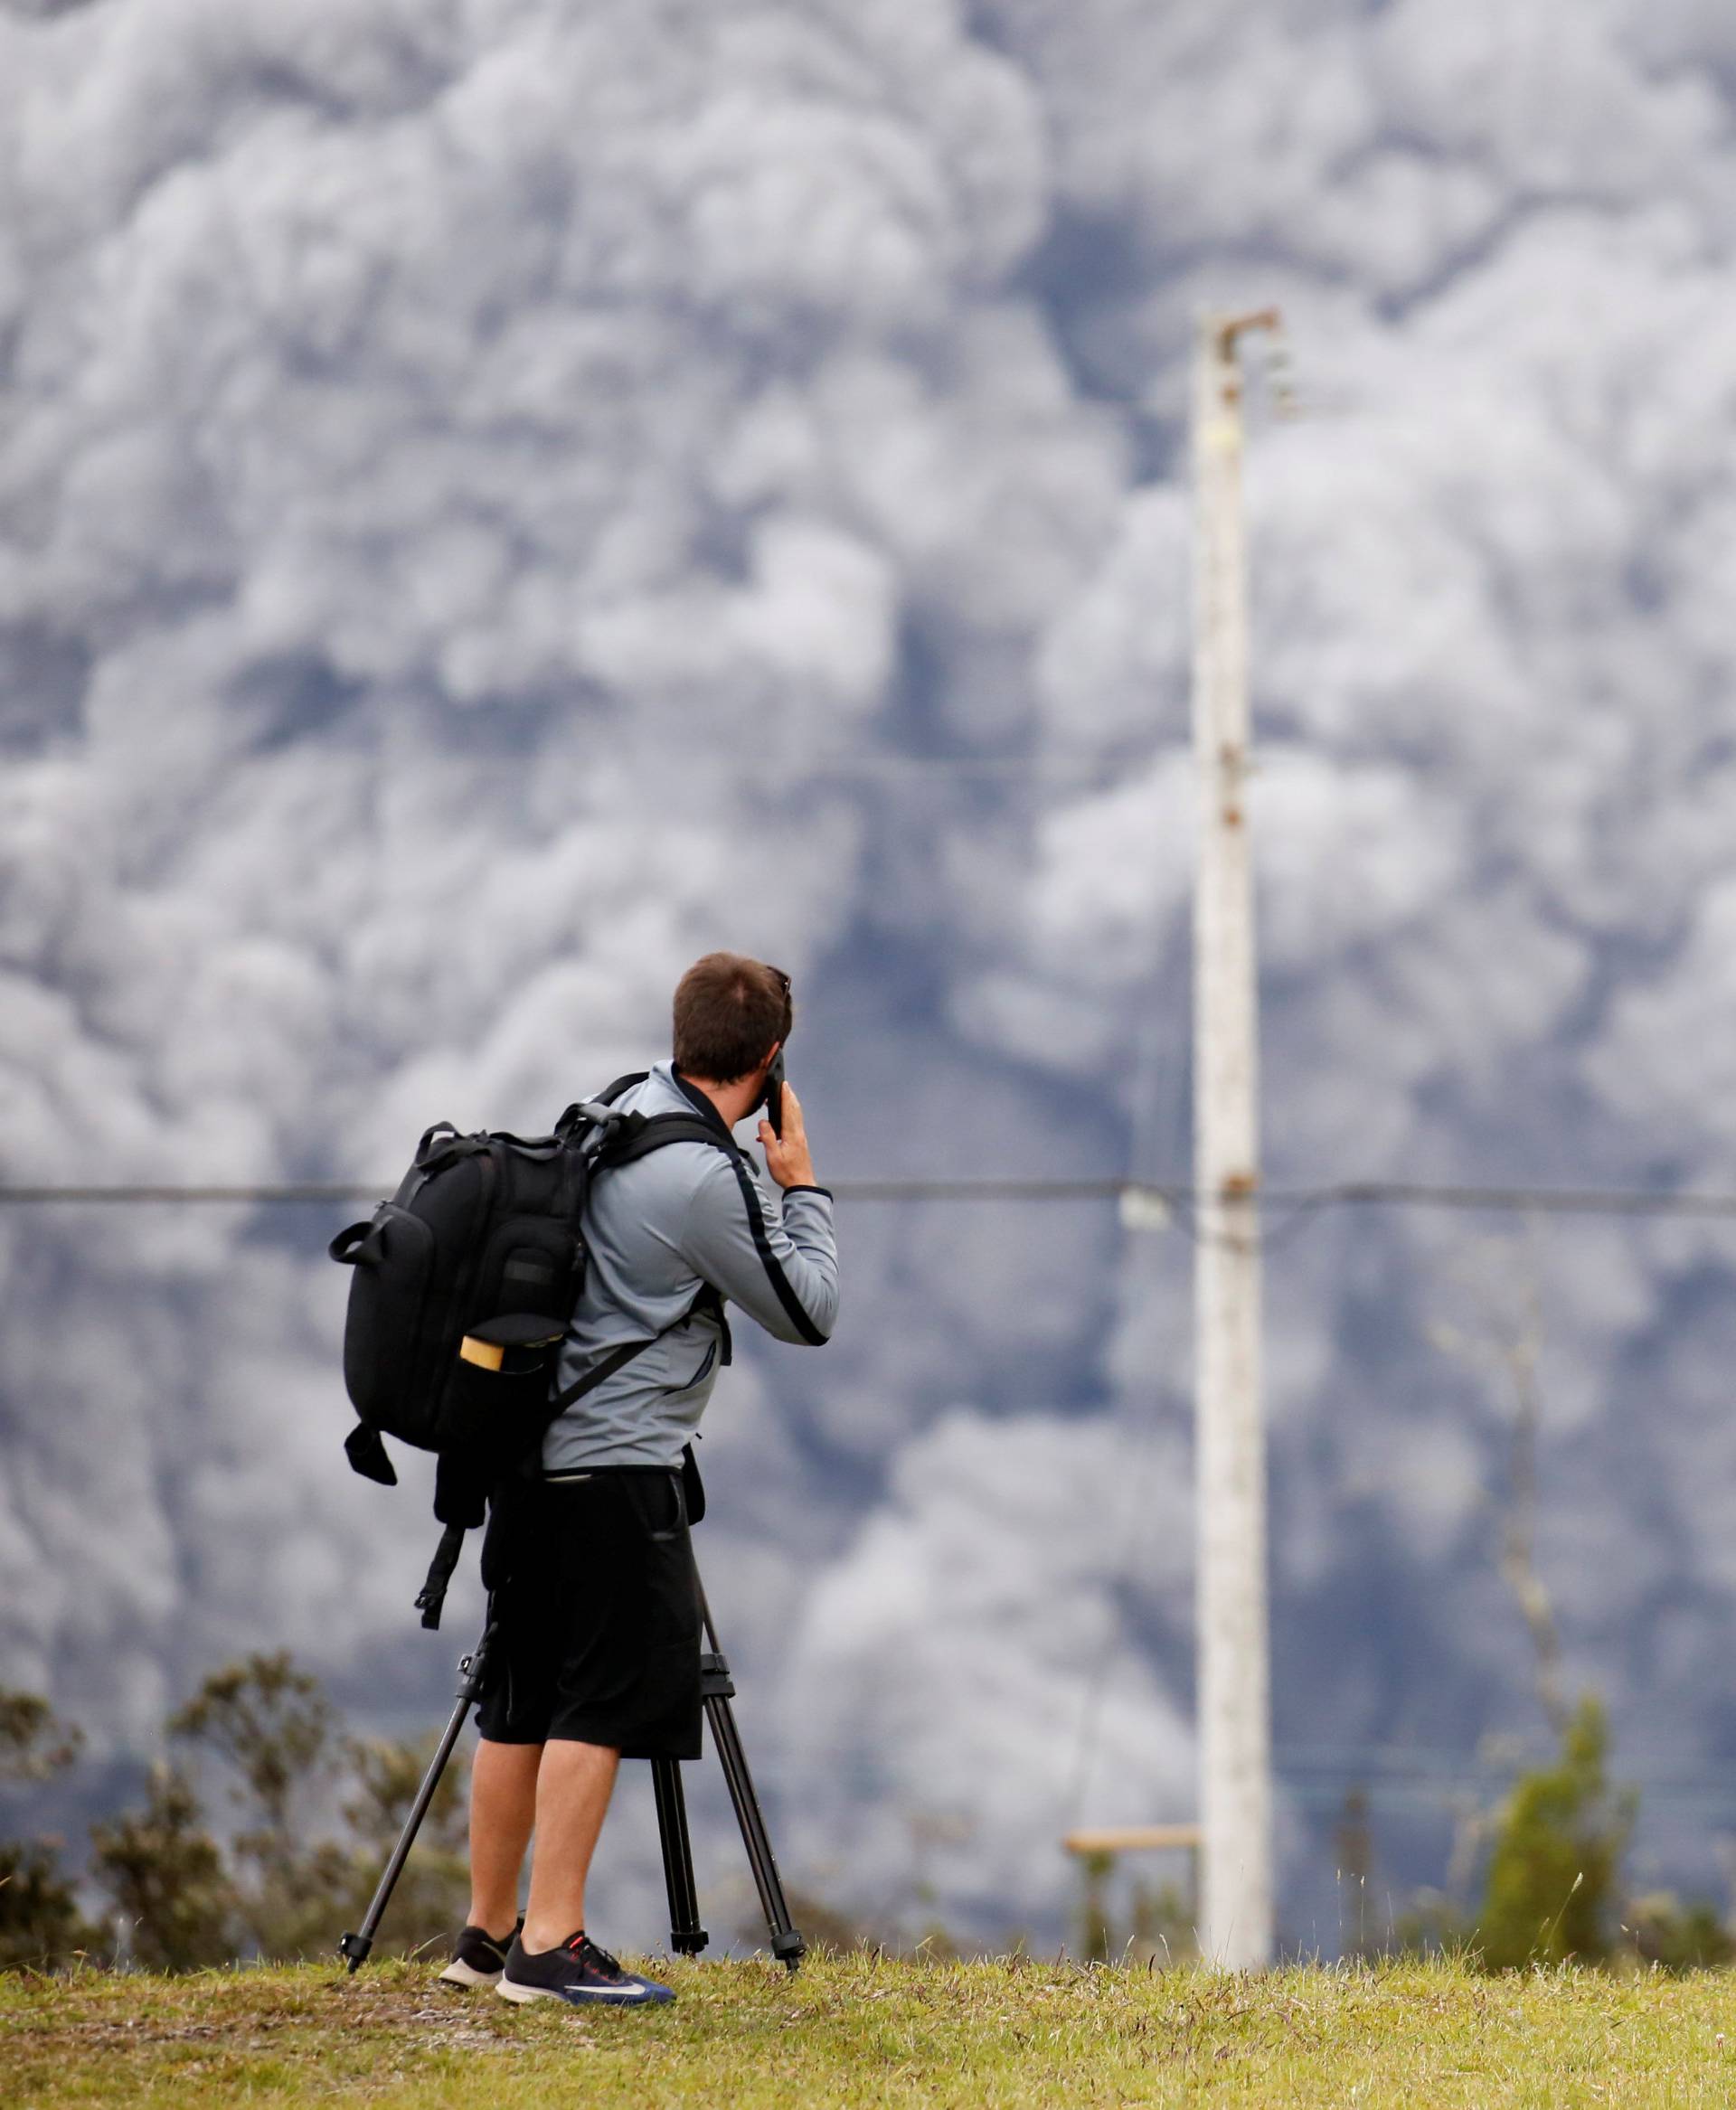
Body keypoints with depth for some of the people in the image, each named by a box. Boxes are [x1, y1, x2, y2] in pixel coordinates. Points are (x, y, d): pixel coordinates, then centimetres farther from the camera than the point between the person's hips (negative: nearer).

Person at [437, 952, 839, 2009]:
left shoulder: (618, 1114, 9)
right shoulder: (706, 1180, -18)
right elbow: (809, 1311, -8)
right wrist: (802, 1187, 3)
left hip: (534, 1452, 9)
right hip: (620, 1467, -9)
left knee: (523, 1703, 13)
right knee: (602, 1705, -6)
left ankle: (488, 1936, 19)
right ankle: (550, 1947, -9)